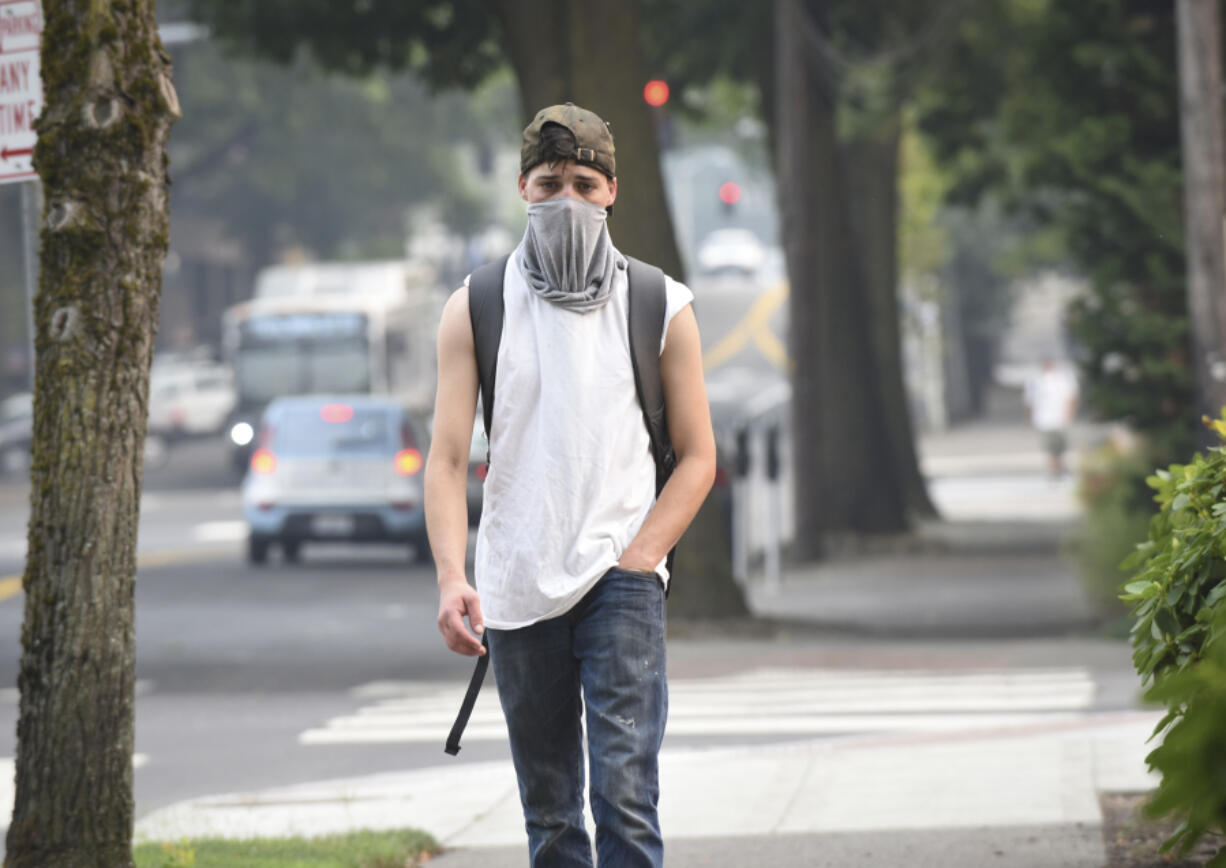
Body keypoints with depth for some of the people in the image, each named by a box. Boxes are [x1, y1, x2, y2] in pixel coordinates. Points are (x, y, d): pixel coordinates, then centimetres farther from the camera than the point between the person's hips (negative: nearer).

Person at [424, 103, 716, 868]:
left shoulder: (660, 307, 5)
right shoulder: (475, 309, 5)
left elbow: (698, 455, 7)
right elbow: (447, 459, 0)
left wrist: (636, 559, -8)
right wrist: (452, 577, -16)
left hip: (621, 578, -2)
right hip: (517, 591, 2)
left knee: (625, 790, -15)